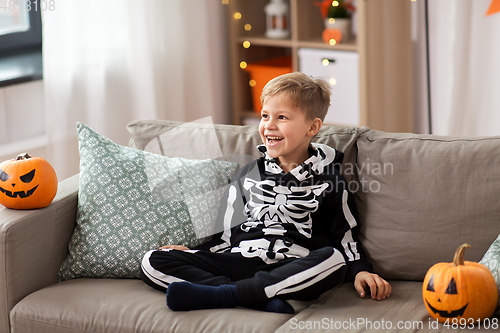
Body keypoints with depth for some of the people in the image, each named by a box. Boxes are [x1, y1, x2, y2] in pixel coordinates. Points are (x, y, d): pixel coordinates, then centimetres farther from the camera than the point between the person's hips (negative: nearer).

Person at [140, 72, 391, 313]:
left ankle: (217, 295, -34)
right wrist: (192, 252, 7)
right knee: (153, 261, -15)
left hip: (293, 270, -2)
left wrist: (360, 271, -5)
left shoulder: (327, 180, 9)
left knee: (331, 260, -38)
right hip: (240, 260, 3)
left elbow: (345, 236, 11)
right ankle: (262, 299, -31)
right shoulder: (247, 176, 17)